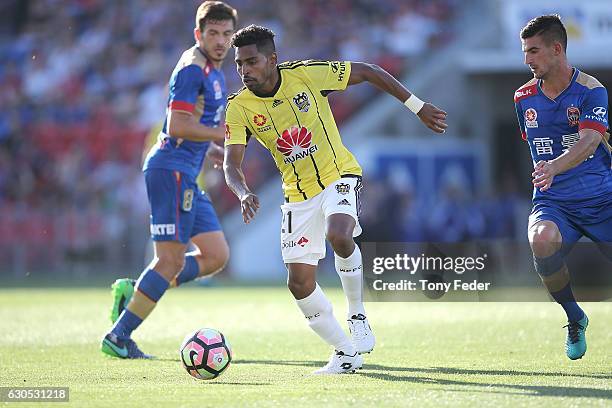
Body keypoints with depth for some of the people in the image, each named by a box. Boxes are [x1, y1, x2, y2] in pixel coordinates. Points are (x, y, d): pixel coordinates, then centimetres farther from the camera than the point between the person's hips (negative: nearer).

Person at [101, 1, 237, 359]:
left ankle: (132, 291, 9)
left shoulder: (213, 71, 18)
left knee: (217, 255, 7)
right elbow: (176, 126, -21)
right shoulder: (192, 68, -13)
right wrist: (225, 135, -18)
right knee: (171, 260, -11)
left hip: (186, 178, 10)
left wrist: (217, 147, 17)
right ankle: (118, 338, -6)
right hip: (171, 170, -10)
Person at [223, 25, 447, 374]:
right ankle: (346, 353, 16)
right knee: (300, 283, -4)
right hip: (298, 194, 4)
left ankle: (358, 314, -10)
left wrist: (418, 107, -2)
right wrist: (244, 194, -36)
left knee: (338, 235, -34)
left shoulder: (307, 74, -16)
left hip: (339, 176, -4)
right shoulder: (239, 107, -10)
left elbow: (368, 72, -5)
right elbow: (231, 165, -13)